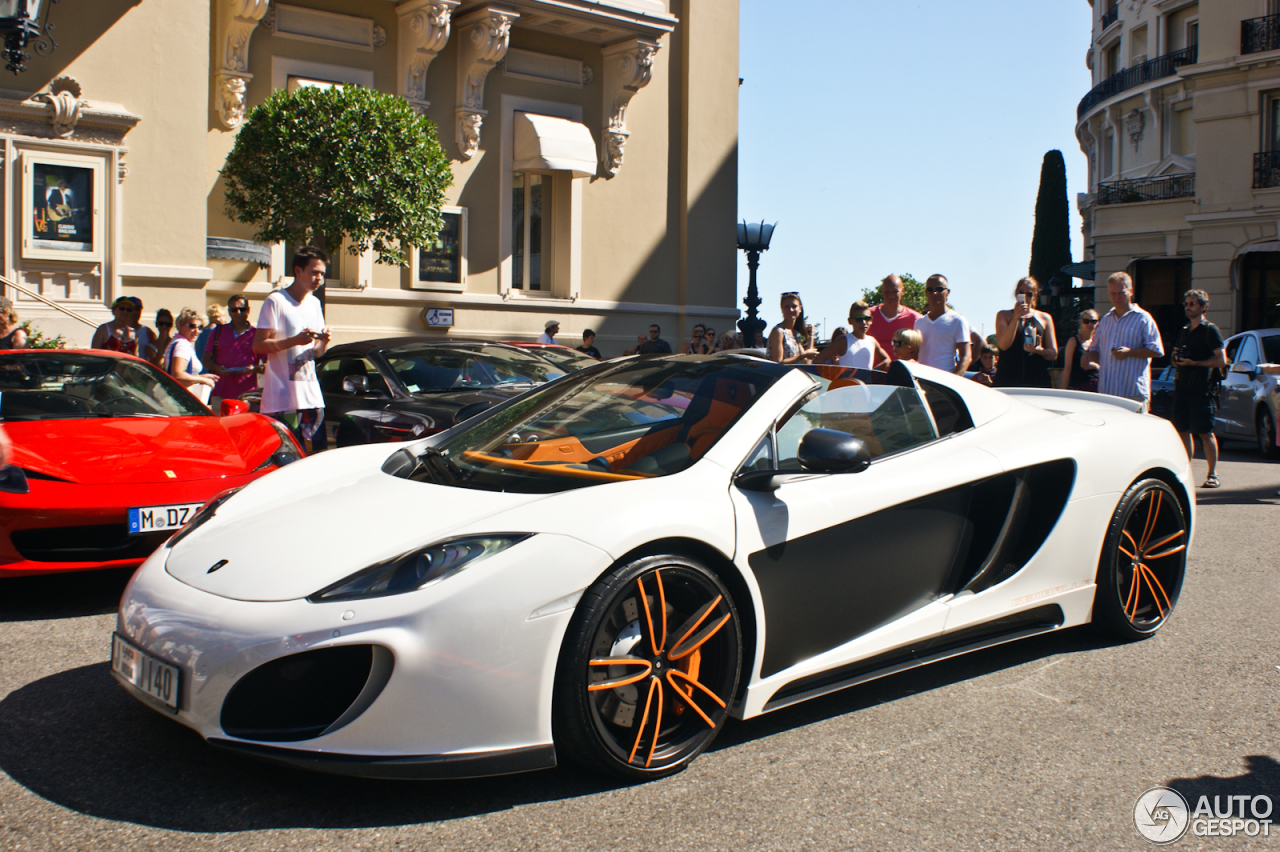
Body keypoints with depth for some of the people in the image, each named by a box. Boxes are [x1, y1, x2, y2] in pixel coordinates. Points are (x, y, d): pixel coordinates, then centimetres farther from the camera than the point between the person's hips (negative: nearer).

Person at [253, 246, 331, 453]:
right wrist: (295, 340, -21)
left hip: (312, 396, 7)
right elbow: (258, 345, -12)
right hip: (282, 397, -7)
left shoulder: (315, 303, 16)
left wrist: (324, 342, -4)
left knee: (318, 455, 3)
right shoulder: (276, 301, -6)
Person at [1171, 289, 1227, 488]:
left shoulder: (1210, 330, -3)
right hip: (1182, 387, 7)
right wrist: (1176, 358, 4)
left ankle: (1213, 474, 0)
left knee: (1205, 433, -6)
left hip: (1202, 389, -7)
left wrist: (1193, 362, -16)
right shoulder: (1185, 331, 19)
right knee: (1183, 430, 6)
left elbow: (1221, 360, -10)